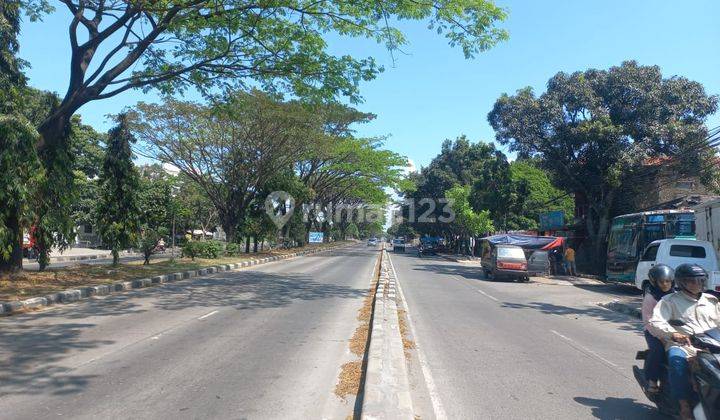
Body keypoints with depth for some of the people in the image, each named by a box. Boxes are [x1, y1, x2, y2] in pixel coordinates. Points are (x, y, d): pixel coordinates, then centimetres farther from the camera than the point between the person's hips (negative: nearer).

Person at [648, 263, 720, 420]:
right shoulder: (670, 300, 7)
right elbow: (653, 323, -7)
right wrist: (673, 334, -26)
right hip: (682, 345, -4)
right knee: (677, 360, -36)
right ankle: (685, 407, -29)